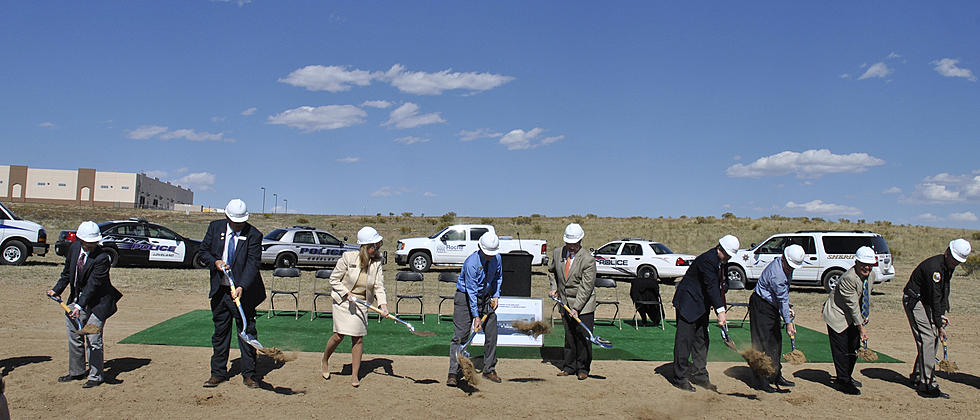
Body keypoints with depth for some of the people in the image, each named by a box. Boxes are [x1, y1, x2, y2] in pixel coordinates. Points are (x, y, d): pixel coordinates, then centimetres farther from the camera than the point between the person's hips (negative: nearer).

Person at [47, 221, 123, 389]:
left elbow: (93, 284, -26)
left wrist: (80, 305, -30)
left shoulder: (102, 258, -23)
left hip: (97, 303, -7)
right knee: (74, 337, 17)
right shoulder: (74, 248, -2)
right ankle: (76, 372, 34)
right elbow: (67, 272, 15)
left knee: (94, 340, -6)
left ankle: (95, 377, 7)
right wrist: (56, 290, 14)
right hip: (76, 298, 7)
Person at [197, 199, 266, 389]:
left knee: (247, 331, 2)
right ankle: (218, 372, 23)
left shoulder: (253, 235, -10)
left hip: (243, 291, -3)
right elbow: (203, 251, 11)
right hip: (219, 290, 3)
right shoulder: (215, 227, 2)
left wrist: (241, 287, -29)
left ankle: (248, 375, 12)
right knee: (220, 331, 12)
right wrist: (215, 261, -10)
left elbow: (253, 264, -17)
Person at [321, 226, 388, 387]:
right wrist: (347, 293, -14)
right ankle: (324, 361, 25)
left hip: (361, 304, 3)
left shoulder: (377, 263, -5)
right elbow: (334, 280, -5)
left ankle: (355, 375, 13)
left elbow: (379, 286, -8)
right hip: (343, 301, -3)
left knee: (358, 338, 1)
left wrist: (383, 305, -22)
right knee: (339, 335, -5)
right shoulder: (348, 257, -13)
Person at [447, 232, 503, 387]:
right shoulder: (471, 263, -26)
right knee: (460, 335, -10)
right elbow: (471, 291, -24)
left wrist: (496, 296, 2)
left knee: (492, 333, 4)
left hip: (485, 297, 6)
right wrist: (476, 316, -23)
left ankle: (489, 370, 18)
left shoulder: (497, 258, -8)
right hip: (465, 298, -6)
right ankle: (453, 373, -5)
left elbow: (498, 277, 14)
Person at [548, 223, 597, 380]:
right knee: (569, 336, 10)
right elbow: (551, 270, 22)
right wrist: (554, 288, 9)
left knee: (583, 337, 0)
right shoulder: (558, 253, 0)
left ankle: (582, 368, 14)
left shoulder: (588, 259, -16)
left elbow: (586, 287, -17)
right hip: (565, 303, 4)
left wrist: (576, 308, -21)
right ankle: (569, 366, 21)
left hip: (583, 305, -4)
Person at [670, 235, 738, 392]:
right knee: (685, 340, -5)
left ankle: (699, 375, 20)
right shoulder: (707, 259, -23)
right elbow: (711, 286, -30)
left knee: (702, 340, 12)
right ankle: (680, 378, 3)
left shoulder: (719, 261, 7)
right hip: (688, 303, -10)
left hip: (702, 305, 10)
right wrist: (720, 310, -35)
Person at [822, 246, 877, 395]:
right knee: (841, 350, -6)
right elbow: (853, 305, -27)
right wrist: (861, 327, -26)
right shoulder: (848, 278, -29)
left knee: (854, 348, 14)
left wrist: (865, 315, 9)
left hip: (855, 317, 8)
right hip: (838, 316, -8)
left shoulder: (871, 275, -2)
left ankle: (847, 377, 30)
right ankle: (843, 382, 4)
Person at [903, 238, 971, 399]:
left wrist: (942, 315, 2)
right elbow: (935, 298, -23)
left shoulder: (948, 266, 5)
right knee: (927, 339, -15)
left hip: (926, 302, 10)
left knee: (934, 339, 9)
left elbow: (944, 293, 13)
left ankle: (917, 377, 19)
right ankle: (927, 385, -15)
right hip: (915, 301, -10)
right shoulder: (934, 267, -25)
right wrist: (939, 325, -19)